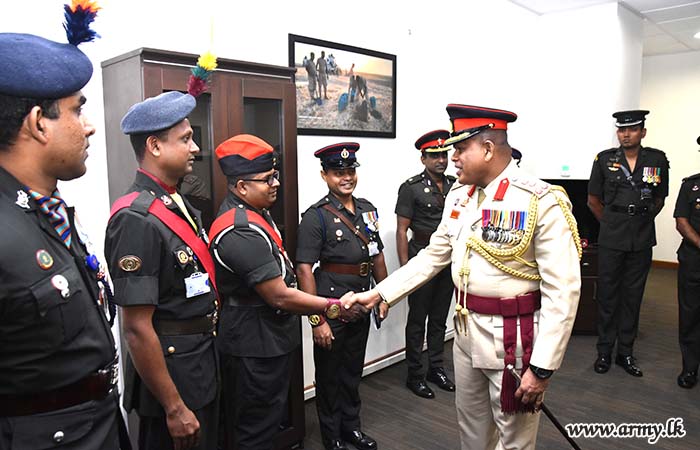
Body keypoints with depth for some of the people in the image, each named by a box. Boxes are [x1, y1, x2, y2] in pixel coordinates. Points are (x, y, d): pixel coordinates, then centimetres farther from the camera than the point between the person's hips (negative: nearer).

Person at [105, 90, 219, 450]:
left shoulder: (179, 204, 6)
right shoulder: (137, 219, -23)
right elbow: (137, 328, -23)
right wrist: (174, 408, -19)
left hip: (202, 363, 9)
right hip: (170, 369, -9)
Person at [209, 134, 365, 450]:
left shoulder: (252, 213, 7)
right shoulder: (242, 232, -27)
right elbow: (280, 296, -26)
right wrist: (333, 307, -16)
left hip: (268, 339, 10)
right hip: (255, 345, -10)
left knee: (268, 419, 24)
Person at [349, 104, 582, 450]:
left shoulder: (542, 203, -19)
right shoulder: (458, 196, 4)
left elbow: (563, 292, -20)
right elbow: (432, 257, 10)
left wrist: (542, 368, -20)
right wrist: (378, 293, 4)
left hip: (514, 339, -6)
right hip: (466, 331, 7)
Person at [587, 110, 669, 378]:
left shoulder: (658, 160, 3)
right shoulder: (605, 159, 0)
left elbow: (660, 199, 14)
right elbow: (593, 200, 7)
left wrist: (642, 221, 9)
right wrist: (611, 223, 6)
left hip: (642, 240, 1)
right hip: (611, 240, -1)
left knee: (633, 296, 9)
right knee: (607, 295, 5)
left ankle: (625, 353, 21)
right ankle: (604, 352, 16)